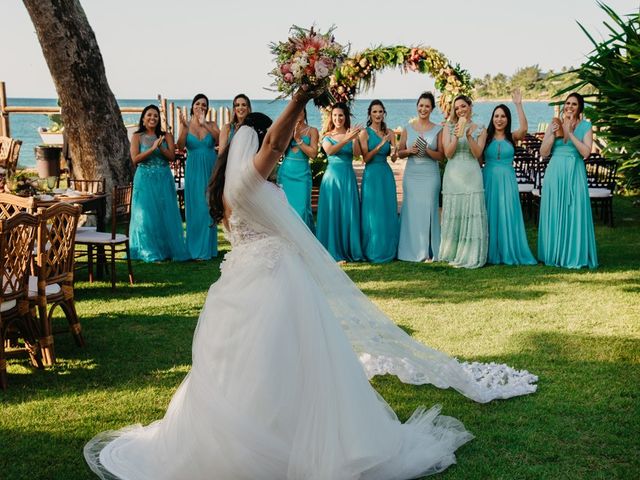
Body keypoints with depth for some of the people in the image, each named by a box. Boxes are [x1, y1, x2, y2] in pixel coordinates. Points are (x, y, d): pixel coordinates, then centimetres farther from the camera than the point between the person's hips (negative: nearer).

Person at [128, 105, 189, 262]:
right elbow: (135, 159, -8)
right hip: (145, 180, -1)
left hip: (164, 180, 2)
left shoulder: (166, 136, 6)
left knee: (166, 213, 3)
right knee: (147, 215, 0)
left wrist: (160, 147, -19)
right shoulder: (137, 137, 2)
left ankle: (168, 249, 12)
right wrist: (153, 148, -16)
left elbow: (171, 156, -2)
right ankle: (150, 252, 8)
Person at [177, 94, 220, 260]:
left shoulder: (211, 125, 4)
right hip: (193, 170, -1)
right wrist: (185, 127, -25)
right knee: (195, 208, 2)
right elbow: (180, 146, -11)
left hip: (210, 170, 1)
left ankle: (208, 248, 15)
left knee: (208, 208, 6)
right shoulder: (186, 125, 2)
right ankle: (196, 249, 9)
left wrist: (204, 125, -25)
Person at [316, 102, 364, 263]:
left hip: (348, 177, 1)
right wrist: (346, 139, -28)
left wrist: (354, 138, -28)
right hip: (332, 176, -1)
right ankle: (334, 252, 3)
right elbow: (329, 151, -16)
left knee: (349, 213, 2)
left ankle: (350, 251, 9)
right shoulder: (327, 136, 5)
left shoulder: (350, 134, 6)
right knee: (332, 213, -1)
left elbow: (357, 153, -10)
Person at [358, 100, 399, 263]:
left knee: (388, 212, 6)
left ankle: (388, 250, 14)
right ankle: (373, 252, 5)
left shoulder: (389, 132, 9)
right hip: (371, 174, -4)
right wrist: (380, 145, -20)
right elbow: (365, 158, -10)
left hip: (386, 174, 4)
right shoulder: (365, 133, -2)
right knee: (373, 213, -2)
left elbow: (394, 158, 4)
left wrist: (394, 152, -19)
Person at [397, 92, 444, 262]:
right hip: (411, 175, 2)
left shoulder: (438, 130, 4)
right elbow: (399, 153, 12)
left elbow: (441, 156, 1)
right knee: (411, 210, 0)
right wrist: (409, 151, -8)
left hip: (430, 176, -2)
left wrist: (427, 150, -16)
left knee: (428, 210, -4)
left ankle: (429, 252, 3)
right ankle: (411, 250, 7)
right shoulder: (407, 128, 9)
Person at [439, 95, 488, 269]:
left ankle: (470, 256, 2)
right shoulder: (449, 128, 8)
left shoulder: (480, 130, 8)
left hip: (471, 175, 0)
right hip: (453, 175, 1)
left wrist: (469, 136, -15)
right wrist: (457, 136, -14)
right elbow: (448, 153, -1)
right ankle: (452, 253, 13)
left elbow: (477, 153, -3)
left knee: (472, 214, -4)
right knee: (453, 215, 3)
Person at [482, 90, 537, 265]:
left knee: (507, 215, 1)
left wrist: (518, 105, -20)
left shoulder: (512, 137, 3)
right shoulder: (486, 137, 4)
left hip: (507, 180, 0)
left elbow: (524, 127, -16)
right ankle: (490, 253, 11)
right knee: (490, 215, 4)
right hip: (489, 178, 0)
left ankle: (509, 252, 8)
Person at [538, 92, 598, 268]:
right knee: (554, 213, 4)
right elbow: (543, 153, 4)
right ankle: (554, 254, 13)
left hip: (575, 174, -2)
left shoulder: (585, 126, 3)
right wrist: (554, 134, -8)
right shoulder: (554, 124, 9)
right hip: (554, 173, 2)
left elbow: (586, 152, -10)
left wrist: (570, 133, -12)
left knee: (574, 213, -2)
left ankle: (574, 255, 7)